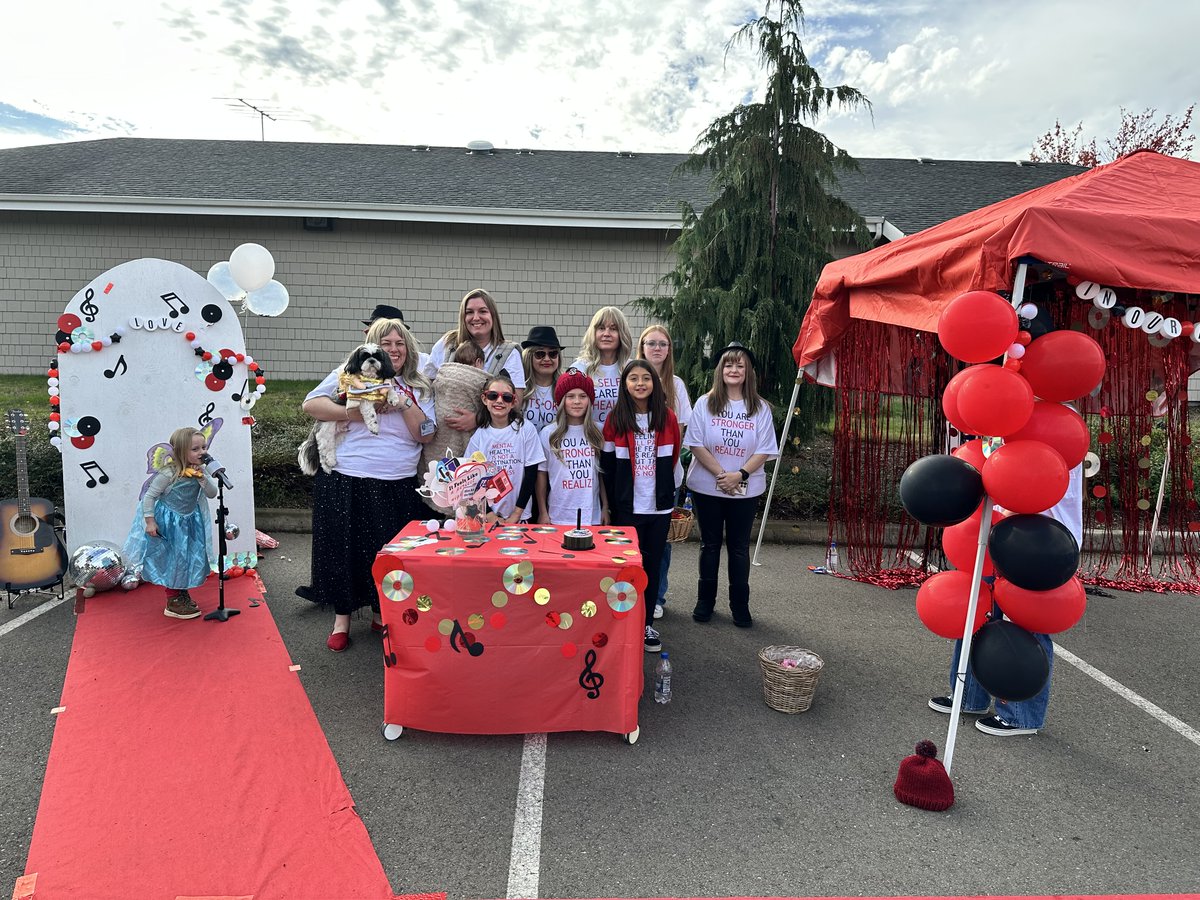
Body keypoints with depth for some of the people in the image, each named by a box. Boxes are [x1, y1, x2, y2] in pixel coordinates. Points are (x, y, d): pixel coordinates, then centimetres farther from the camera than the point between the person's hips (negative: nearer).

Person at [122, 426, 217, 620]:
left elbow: (212, 493, -7)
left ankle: (182, 593, 35)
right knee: (170, 561, 4)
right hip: (167, 523, -6)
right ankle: (173, 602, 15)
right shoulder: (169, 473, -23)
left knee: (187, 559, 16)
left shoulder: (199, 471, -5)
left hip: (189, 522, 6)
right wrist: (149, 521, -19)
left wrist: (202, 477, -22)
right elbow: (149, 495, -18)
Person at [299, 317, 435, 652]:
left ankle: (382, 614, 28)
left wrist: (405, 404, -10)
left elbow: (426, 435, 1)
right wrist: (354, 413, -16)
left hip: (398, 485, 2)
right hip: (346, 481, -2)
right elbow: (311, 404, -6)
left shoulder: (418, 388, 11)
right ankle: (342, 618, 22)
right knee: (344, 547, 5)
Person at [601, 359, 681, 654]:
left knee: (653, 565, 9)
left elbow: (672, 459, 10)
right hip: (627, 508, -2)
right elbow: (607, 465, 0)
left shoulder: (667, 417, 2)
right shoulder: (615, 419, -3)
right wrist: (611, 505, -2)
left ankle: (647, 623, 21)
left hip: (659, 507, 2)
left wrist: (667, 495, 10)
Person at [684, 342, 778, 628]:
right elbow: (697, 445, -7)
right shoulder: (705, 403, -1)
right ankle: (705, 601, 22)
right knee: (710, 544, 10)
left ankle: (740, 605, 18)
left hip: (745, 489, 0)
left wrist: (739, 475, -17)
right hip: (706, 486, 0)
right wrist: (721, 474, -16)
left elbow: (765, 450, -4)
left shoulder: (760, 408, 0)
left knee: (739, 546, 8)